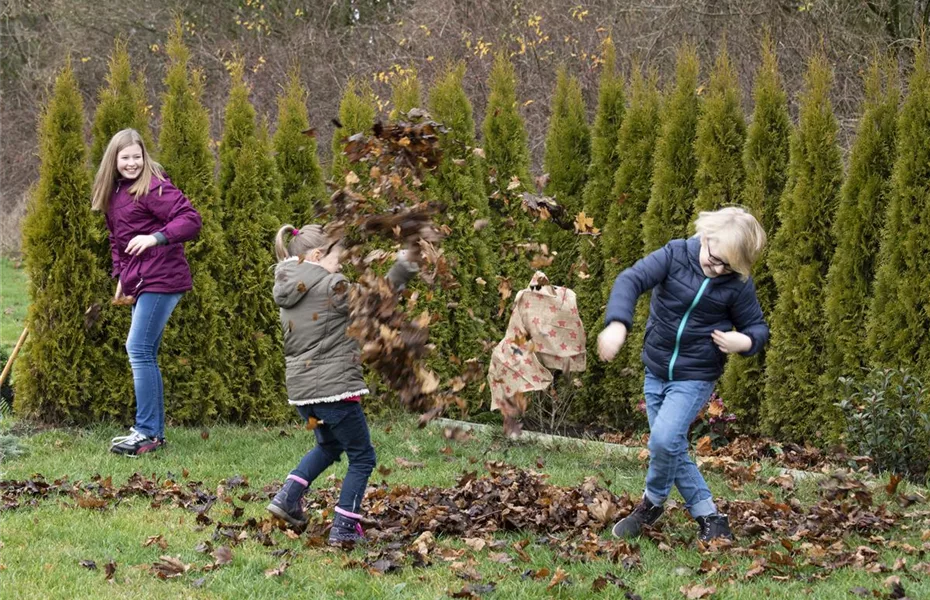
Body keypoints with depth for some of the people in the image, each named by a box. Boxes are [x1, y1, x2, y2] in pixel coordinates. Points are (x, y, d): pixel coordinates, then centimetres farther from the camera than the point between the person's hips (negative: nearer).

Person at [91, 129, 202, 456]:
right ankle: (154, 431, 15)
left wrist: (155, 237, -31)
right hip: (140, 282, 9)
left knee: (139, 349, -13)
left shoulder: (153, 188, -12)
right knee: (144, 355, 10)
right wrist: (121, 278, 16)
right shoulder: (114, 193, 15)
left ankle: (147, 432, -11)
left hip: (161, 278, -9)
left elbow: (191, 219, -20)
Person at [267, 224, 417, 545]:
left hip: (300, 389, 8)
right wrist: (402, 268, 0)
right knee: (362, 457, 8)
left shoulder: (287, 293, 10)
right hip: (334, 388, -8)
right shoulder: (332, 287, -15)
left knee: (329, 445, 31)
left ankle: (288, 497, 17)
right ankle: (344, 527, 5)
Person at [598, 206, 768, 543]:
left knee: (664, 439, -20)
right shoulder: (675, 256, -12)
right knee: (672, 451, 7)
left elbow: (757, 328, 3)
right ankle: (710, 518, 20)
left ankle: (653, 502, 6)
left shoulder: (738, 285, -11)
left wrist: (745, 341, -22)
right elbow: (631, 280, -24)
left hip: (695, 378, -3)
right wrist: (618, 324, -42)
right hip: (656, 372, 3)